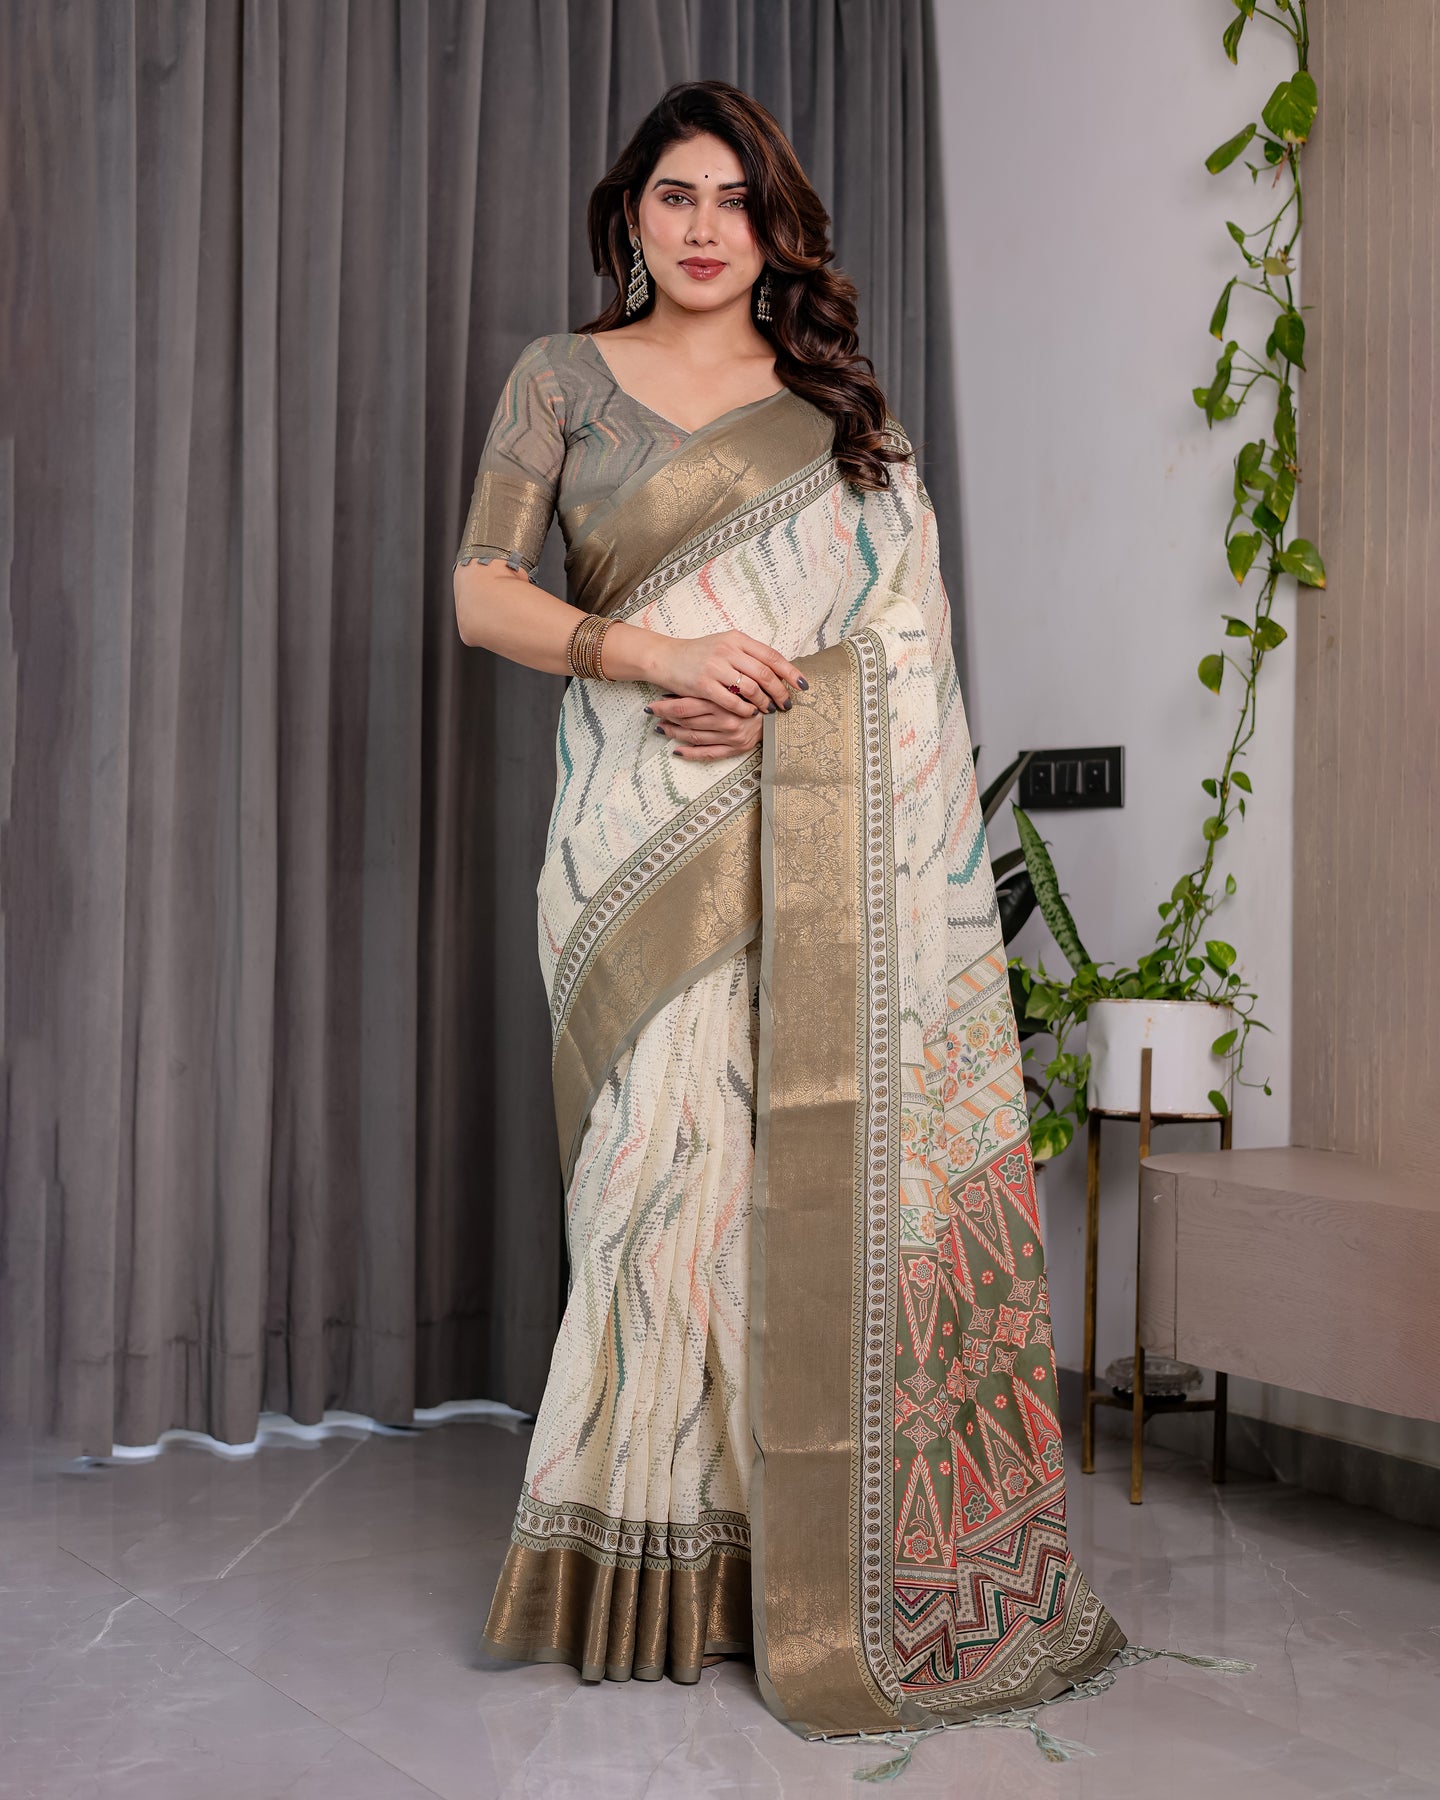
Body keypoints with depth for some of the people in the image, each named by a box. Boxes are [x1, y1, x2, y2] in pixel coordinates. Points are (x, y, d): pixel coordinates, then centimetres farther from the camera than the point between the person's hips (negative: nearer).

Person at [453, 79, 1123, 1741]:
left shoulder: (837, 402, 15)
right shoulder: (563, 379, 11)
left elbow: (906, 619, 9)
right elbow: (483, 593, 2)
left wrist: (774, 700, -10)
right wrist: (657, 654, -13)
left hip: (816, 836, 1)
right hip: (642, 836, -1)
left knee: (827, 1160, -4)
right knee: (666, 1156, -5)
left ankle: (830, 1556, 7)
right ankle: (658, 1570, 7)